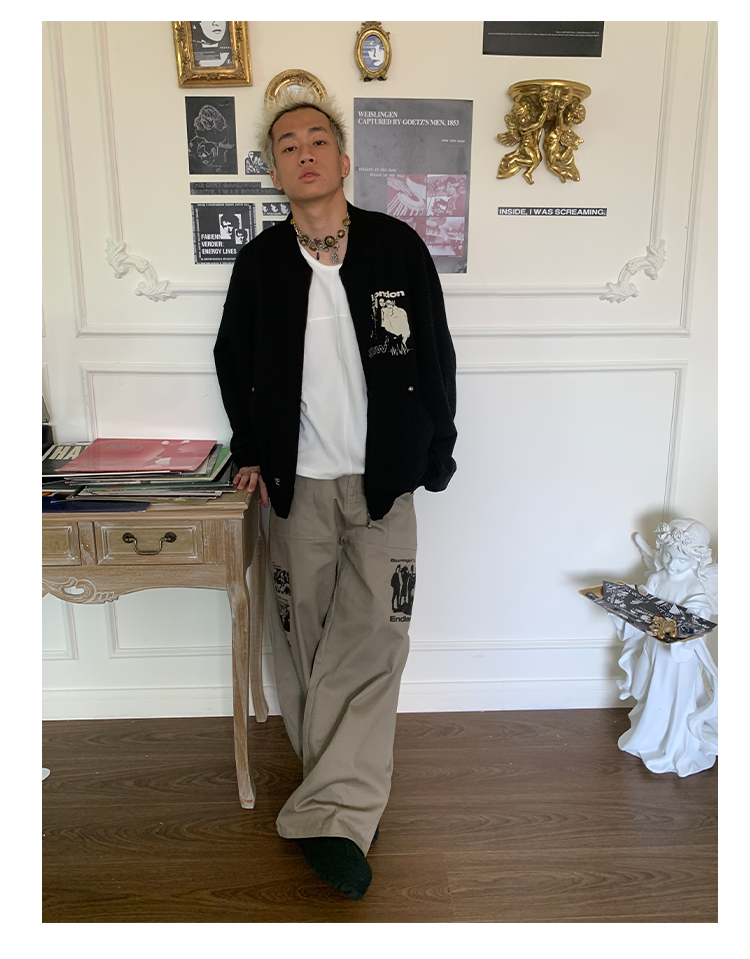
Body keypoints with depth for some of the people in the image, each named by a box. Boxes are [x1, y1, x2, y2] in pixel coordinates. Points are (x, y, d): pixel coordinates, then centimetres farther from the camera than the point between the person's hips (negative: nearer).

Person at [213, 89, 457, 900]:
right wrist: (250, 452, 6)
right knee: (304, 636, 8)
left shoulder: (398, 247, -2)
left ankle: (333, 814, 3)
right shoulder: (260, 261, 2)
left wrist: (436, 454, 2)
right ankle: (343, 796, 26)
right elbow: (233, 361, 14)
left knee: (370, 638, -6)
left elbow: (436, 358, 3)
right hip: (297, 483, 2)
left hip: (383, 481, -1)